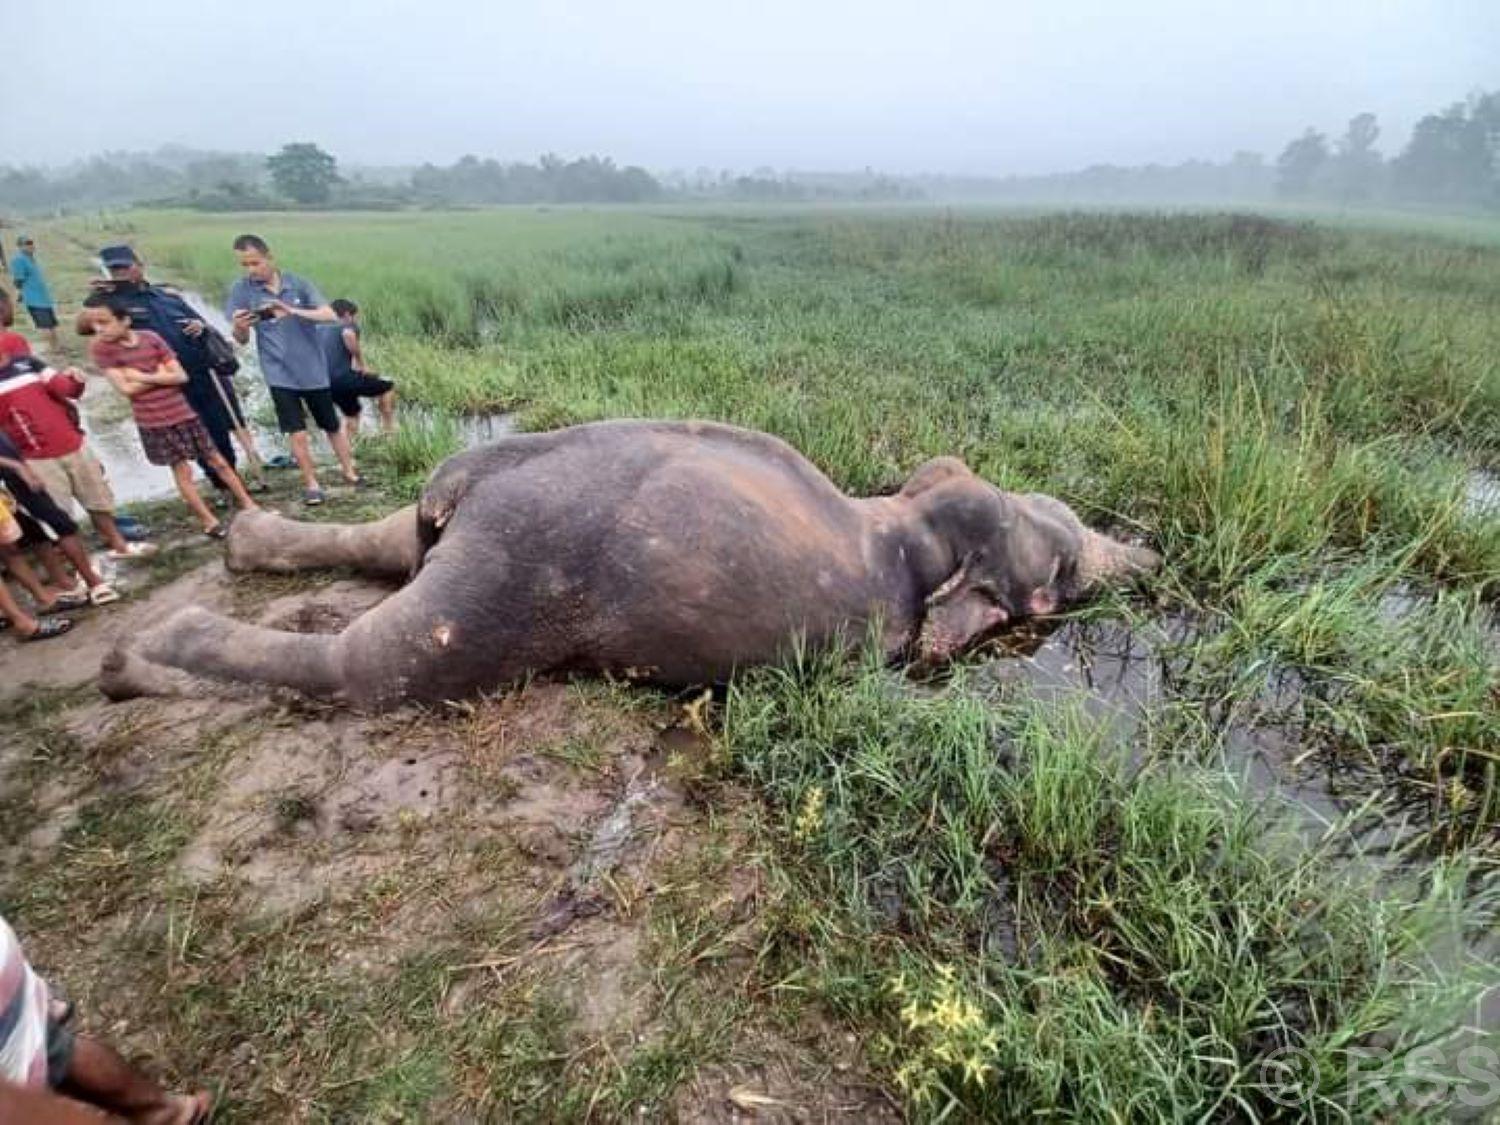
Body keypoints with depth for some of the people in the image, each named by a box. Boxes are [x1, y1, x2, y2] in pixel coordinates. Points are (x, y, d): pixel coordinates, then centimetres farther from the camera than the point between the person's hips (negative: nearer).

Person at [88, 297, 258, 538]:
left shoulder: (151, 337, -2)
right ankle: (209, 522, 9)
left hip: (183, 414, 2)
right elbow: (126, 388, -14)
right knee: (182, 471, 2)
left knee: (218, 461, 8)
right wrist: (160, 374, -8)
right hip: (153, 423, -2)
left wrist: (143, 376, -14)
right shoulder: (100, 349, -6)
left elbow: (181, 376, -5)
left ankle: (249, 506, 17)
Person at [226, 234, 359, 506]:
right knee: (297, 433, -5)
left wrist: (293, 312, -27)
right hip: (280, 374, -1)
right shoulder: (241, 290, -3)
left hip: (313, 370, 1)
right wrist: (238, 327, -25)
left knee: (332, 426, 12)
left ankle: (350, 472, 28)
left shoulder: (298, 283, -4)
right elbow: (242, 340, -1)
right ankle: (311, 484, 11)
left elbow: (330, 315, -13)